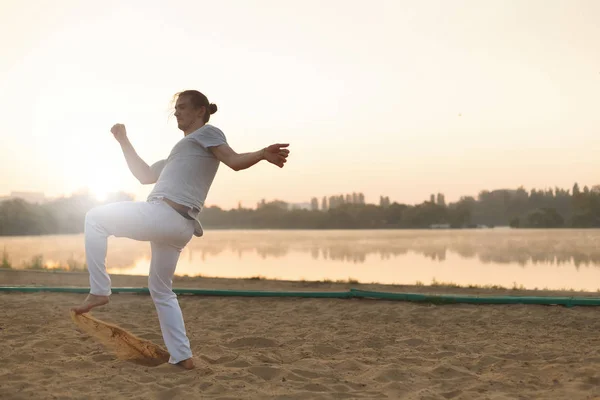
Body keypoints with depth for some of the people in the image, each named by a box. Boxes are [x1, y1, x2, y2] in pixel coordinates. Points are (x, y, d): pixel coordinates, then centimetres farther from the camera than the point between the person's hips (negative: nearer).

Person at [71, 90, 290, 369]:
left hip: (164, 215, -10)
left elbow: (234, 161, -11)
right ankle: (182, 357, 15)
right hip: (179, 227, 10)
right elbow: (145, 176, 32)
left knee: (95, 218, 1)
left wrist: (263, 154, -30)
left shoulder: (208, 132, 6)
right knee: (161, 290, 18)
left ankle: (99, 291, -6)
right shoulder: (181, 150, 32)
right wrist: (124, 142, 29)